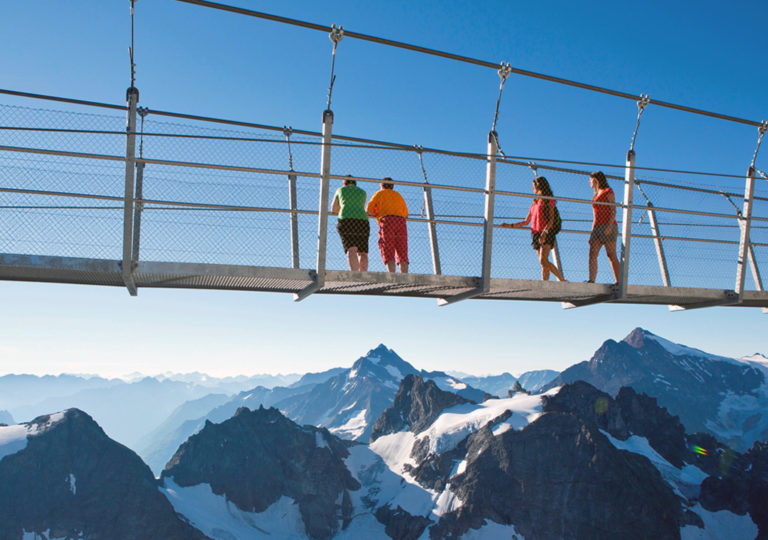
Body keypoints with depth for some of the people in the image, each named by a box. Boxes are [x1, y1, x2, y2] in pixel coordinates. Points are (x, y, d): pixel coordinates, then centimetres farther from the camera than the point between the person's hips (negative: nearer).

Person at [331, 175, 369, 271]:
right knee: (362, 253, 3)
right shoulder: (362, 192, 24)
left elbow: (333, 210, 27)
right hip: (362, 220, 2)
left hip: (346, 221, -1)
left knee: (351, 250, -15)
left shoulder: (340, 190, 22)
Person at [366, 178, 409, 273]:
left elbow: (368, 211, 10)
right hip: (400, 222, 3)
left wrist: (377, 215, 26)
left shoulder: (379, 194, 17)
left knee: (388, 254, -11)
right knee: (402, 254, -4)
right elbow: (406, 215, 27)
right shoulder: (399, 195, 29)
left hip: (387, 222, -3)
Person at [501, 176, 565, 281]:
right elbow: (526, 222, 23)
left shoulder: (549, 200, 3)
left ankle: (562, 280, -16)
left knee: (543, 260, -21)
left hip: (547, 233, -6)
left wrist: (544, 232, -22)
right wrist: (510, 226, 17)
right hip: (536, 234, 6)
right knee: (544, 264, 0)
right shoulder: (534, 203, 21)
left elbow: (551, 219, -7)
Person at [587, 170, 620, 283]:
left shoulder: (608, 191, 3)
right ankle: (591, 281, -13)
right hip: (597, 227, 7)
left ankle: (619, 282, -12)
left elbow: (613, 211, -7)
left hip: (607, 226, -7)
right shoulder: (596, 194, 24)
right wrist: (593, 231, 16)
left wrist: (610, 226, -20)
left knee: (611, 256, -11)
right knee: (592, 255, -7)